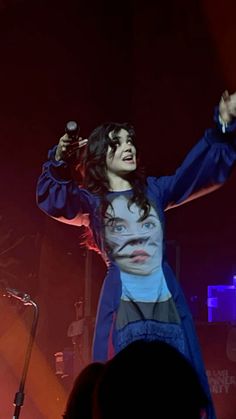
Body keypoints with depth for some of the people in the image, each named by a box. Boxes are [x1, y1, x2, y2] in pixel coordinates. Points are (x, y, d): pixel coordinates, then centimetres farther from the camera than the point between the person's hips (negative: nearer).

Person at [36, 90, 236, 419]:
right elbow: (51, 200, -6)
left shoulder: (153, 190, 14)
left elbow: (203, 170, 6)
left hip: (168, 305, 2)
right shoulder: (91, 201, 9)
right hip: (124, 308, -2)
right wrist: (60, 161, -19)